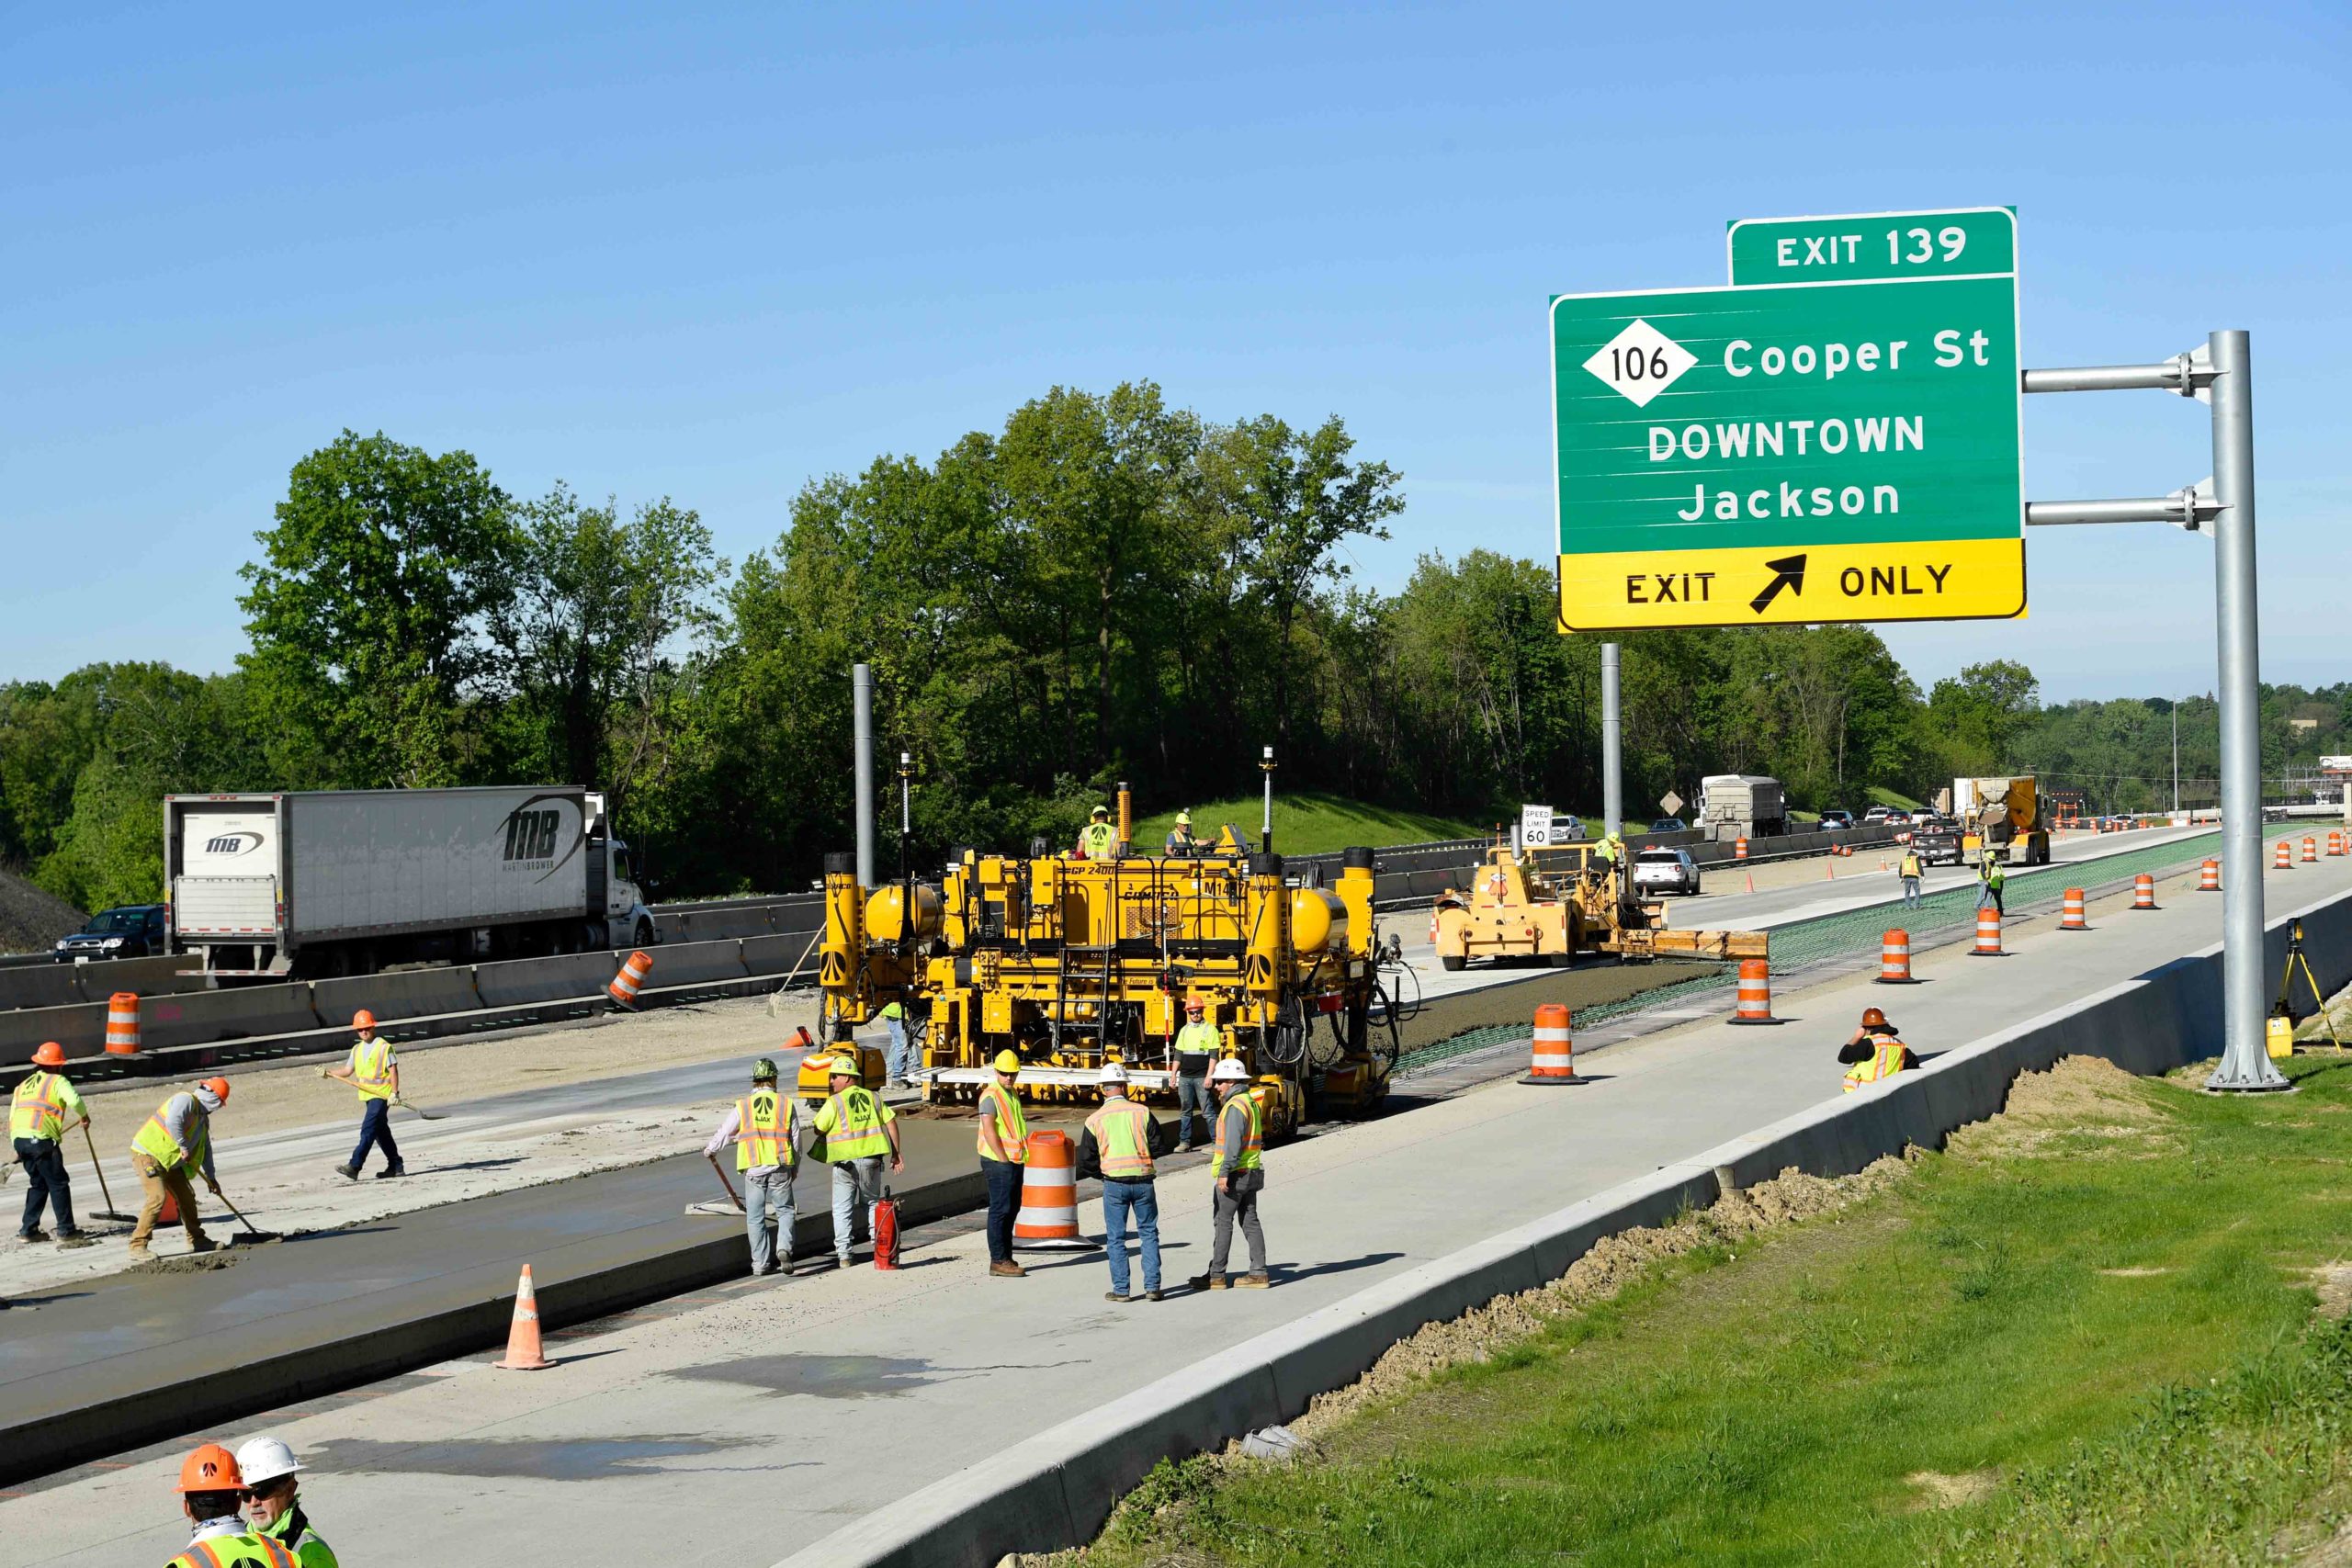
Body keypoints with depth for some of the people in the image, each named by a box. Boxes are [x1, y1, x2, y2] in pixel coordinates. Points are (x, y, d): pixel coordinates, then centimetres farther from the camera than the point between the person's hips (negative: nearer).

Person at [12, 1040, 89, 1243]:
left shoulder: (23, 1085, 23)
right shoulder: (57, 1081, 3)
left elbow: (12, 1118, 20)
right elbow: (74, 1100, -16)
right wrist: (84, 1115, 4)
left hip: (20, 1139, 7)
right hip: (42, 1140, -7)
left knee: (38, 1184, 20)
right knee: (59, 1184, 3)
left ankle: (28, 1230, 19)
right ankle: (66, 1230, 3)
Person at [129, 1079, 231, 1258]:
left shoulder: (202, 1117, 15)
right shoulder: (186, 1100, -16)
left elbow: (205, 1148, 24)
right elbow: (172, 1122, -35)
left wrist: (210, 1177, 23)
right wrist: (184, 1147, -26)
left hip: (170, 1161, 10)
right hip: (148, 1153, -10)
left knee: (186, 1196, 14)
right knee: (157, 1197, -21)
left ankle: (197, 1240, 28)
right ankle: (137, 1246, -19)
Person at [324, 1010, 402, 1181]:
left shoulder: (384, 1047, -7)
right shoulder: (357, 1049, 13)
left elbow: (393, 1070, -10)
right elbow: (347, 1071, 13)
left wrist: (394, 1092, -18)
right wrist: (327, 1072, 0)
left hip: (381, 1095, -8)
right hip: (367, 1096, 8)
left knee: (368, 1130, -15)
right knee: (381, 1132, 14)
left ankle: (354, 1167, -23)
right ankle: (395, 1166, 22)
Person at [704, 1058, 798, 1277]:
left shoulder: (742, 1106, 3)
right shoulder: (785, 1104, 3)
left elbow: (724, 1133, 12)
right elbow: (795, 1141, 7)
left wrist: (709, 1150, 33)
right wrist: (794, 1168, 21)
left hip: (753, 1169, 0)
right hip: (779, 1168, 0)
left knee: (755, 1217, 8)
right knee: (785, 1211, 11)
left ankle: (760, 1263, 8)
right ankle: (784, 1247, -13)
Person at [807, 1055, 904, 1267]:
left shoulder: (834, 1102, -8)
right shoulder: (872, 1097, 7)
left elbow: (818, 1130, -7)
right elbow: (891, 1122, 5)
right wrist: (896, 1154, 10)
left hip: (845, 1161, -4)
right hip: (872, 1159, 4)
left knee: (842, 1209, 4)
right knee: (872, 1203, 20)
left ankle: (843, 1255, -1)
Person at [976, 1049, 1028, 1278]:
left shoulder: (1011, 1094, 15)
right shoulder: (991, 1096, -13)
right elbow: (989, 1130, -20)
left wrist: (1018, 1160, 18)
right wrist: (1004, 1160, -19)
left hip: (1014, 1161, 9)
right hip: (999, 1162, -9)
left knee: (1011, 1209, 13)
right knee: (1000, 1211, -8)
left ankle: (1005, 1258, 19)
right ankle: (998, 1261, -7)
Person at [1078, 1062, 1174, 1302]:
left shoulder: (1094, 1120, -1)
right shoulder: (1142, 1112, -3)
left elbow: (1086, 1161, 2)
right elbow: (1160, 1147, -1)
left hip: (1114, 1184, 0)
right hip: (1143, 1181, 0)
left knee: (1115, 1237, 8)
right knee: (1148, 1233, 11)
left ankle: (1121, 1289, 7)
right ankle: (1152, 1286, 9)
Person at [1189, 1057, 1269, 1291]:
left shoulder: (1235, 1107, -16)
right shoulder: (1251, 1102, 15)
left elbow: (1233, 1143, -24)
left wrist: (1225, 1172, -25)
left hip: (1235, 1175, -10)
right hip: (1251, 1172, 10)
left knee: (1223, 1223, -3)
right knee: (1249, 1221, 10)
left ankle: (1216, 1275, 1)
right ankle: (1258, 1273, 8)